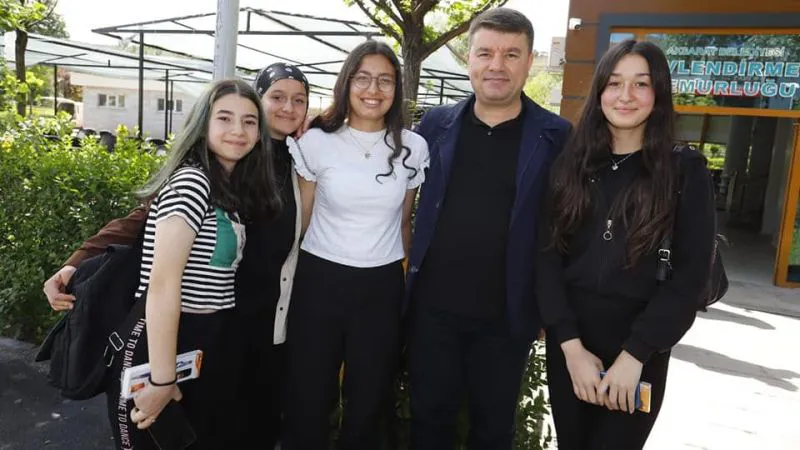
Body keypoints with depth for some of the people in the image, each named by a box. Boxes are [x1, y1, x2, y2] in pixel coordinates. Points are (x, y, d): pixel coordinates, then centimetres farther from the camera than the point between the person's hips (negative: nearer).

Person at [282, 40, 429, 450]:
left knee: (368, 399, 16)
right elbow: (301, 218, 3)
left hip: (383, 286, 1)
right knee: (309, 397, 11)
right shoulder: (316, 142, -5)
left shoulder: (413, 148, -1)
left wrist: (414, 279, 14)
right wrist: (285, 278, 3)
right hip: (319, 280, -1)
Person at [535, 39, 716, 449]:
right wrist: (571, 345, -12)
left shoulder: (686, 172, -2)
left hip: (639, 348, -2)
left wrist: (633, 354, -13)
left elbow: (690, 275, -7)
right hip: (568, 341, 2)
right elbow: (547, 256, -3)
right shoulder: (571, 164, 2)